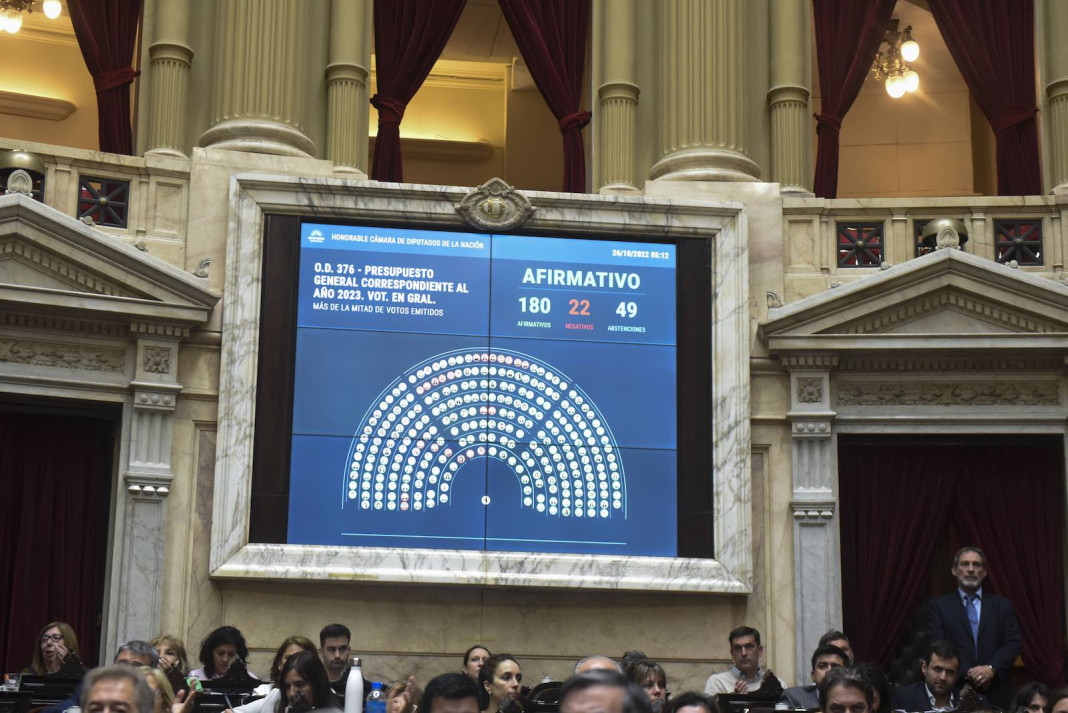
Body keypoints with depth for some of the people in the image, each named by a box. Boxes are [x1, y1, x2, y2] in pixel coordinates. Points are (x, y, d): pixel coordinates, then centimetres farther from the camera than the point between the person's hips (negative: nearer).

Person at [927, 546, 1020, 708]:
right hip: (955, 692, -1)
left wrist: (992, 668, -13)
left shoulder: (1003, 606, 12)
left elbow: (1013, 644, 4)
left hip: (996, 694, 1)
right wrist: (966, 672, -15)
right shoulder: (939, 606, 7)